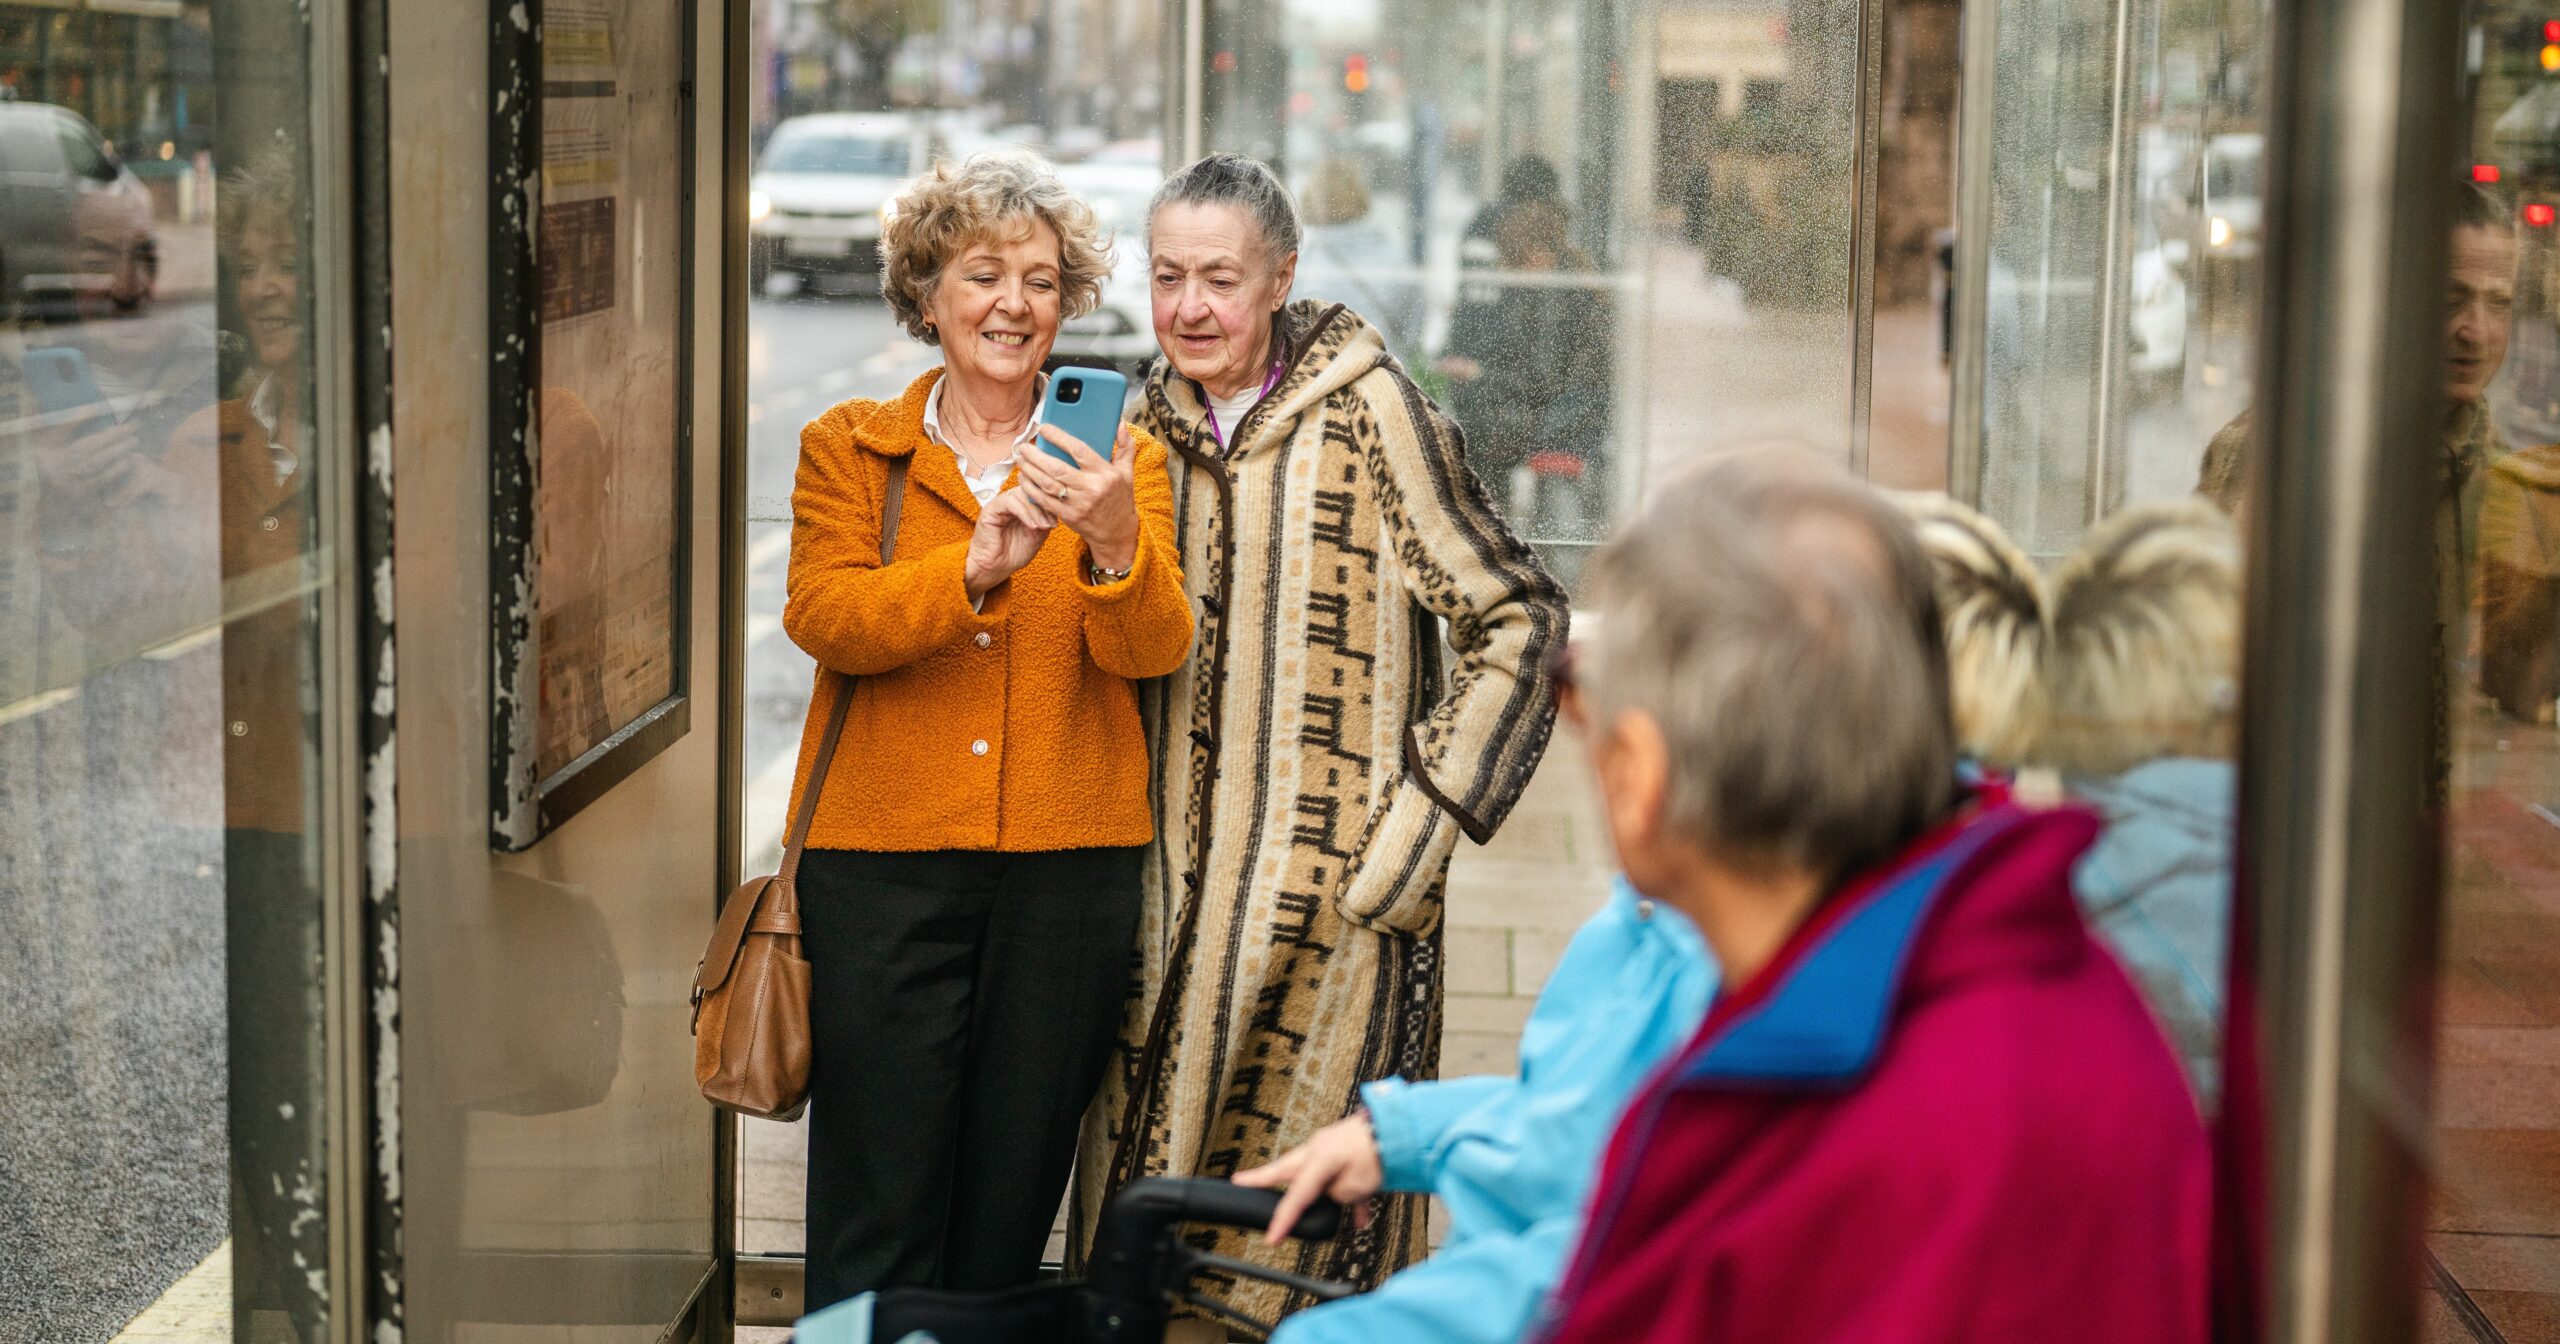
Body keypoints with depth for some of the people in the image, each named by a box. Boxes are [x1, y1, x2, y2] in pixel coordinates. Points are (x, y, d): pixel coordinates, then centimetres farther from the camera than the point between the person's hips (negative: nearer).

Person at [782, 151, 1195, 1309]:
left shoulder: (1114, 464, 10)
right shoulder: (847, 449, 9)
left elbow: (1155, 648, -4)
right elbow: (822, 616, -7)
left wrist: (1114, 544, -25)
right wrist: (973, 571, -24)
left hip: (1068, 867, 1)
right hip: (883, 863, -1)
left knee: (1007, 1215, 8)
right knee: (877, 1222, -1)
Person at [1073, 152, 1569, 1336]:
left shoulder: (1365, 412, -8)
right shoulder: (1146, 426, 10)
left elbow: (1516, 618, -8)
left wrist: (1416, 823, -10)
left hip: (1334, 884, -5)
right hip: (1170, 881, 6)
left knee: (1303, 1219, -3)